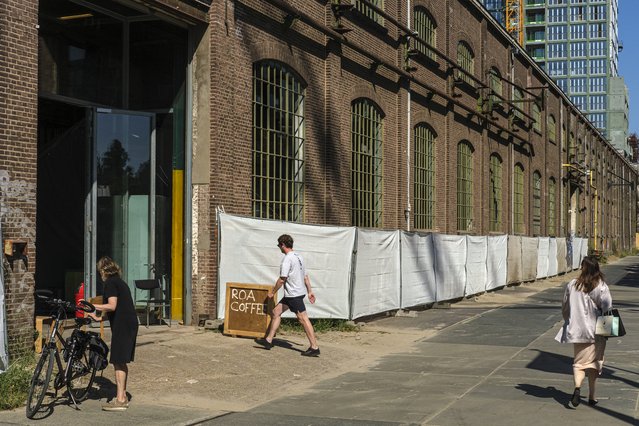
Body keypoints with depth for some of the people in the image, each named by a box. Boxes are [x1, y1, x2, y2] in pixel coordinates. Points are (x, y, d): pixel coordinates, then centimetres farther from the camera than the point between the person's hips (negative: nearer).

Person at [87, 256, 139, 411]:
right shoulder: (119, 282, 21)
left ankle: (120, 400, -7)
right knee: (122, 362, 15)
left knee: (118, 362, -7)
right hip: (130, 323, 9)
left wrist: (91, 306, -13)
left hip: (122, 325, -9)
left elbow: (112, 306, -19)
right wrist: (100, 318, 23)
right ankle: (123, 396, 22)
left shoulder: (110, 283, -8)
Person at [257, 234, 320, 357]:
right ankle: (268, 340, 16)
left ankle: (314, 347, -7)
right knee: (276, 312, 14)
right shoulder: (298, 257, 14)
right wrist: (310, 291, 19)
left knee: (303, 319, -8)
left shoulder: (287, 259, -16)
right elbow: (305, 276, 17)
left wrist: (272, 292, -7)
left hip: (294, 294, -10)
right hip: (293, 294, 10)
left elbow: (282, 279, -18)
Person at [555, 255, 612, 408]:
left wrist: (571, 323, 20)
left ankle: (577, 387, -18)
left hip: (576, 330, 1)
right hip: (596, 331, -1)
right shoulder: (601, 287, -9)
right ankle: (591, 396, 17)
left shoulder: (572, 285, -2)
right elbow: (607, 310, -9)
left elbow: (564, 308, 6)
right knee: (594, 362, 11)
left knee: (579, 361, 8)